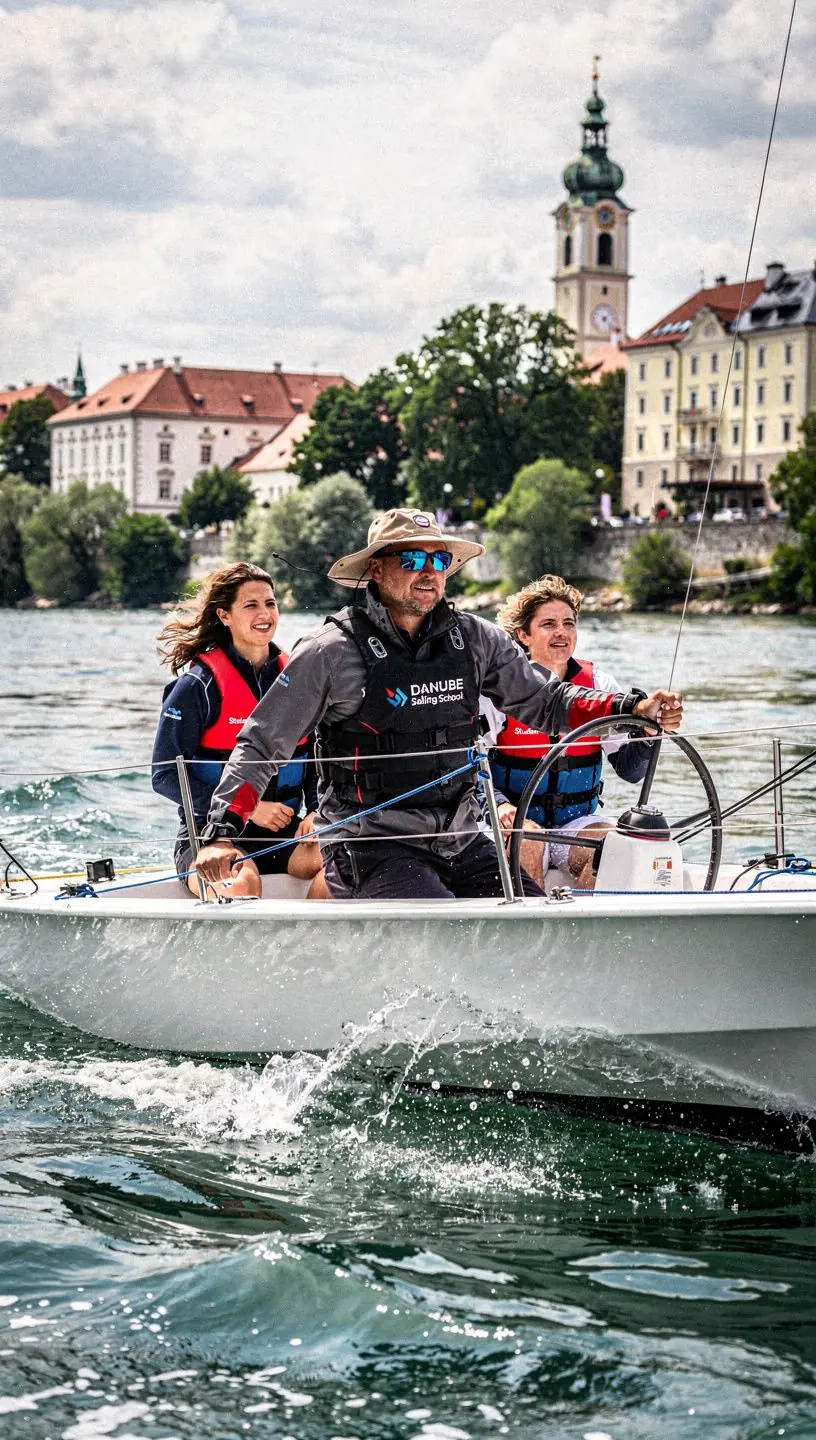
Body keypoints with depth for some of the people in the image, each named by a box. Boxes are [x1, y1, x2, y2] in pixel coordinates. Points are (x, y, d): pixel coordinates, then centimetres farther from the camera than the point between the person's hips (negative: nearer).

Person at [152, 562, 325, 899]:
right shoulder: (198, 685, -5)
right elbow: (165, 775, -8)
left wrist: (315, 810, -2)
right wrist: (248, 809, -14)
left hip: (284, 832, 4)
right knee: (241, 882, -38)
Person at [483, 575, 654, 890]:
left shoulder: (599, 684, 4)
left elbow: (630, 769, 0)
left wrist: (647, 735, -21)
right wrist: (499, 805, -28)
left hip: (575, 824, 3)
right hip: (513, 824, -3)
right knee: (527, 839, -35)